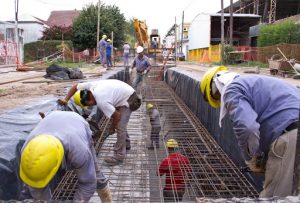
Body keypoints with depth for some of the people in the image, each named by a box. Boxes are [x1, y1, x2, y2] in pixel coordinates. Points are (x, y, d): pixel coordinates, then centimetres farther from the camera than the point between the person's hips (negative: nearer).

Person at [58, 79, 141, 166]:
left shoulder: (102, 102, -32)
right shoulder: (90, 85, -11)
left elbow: (117, 116, -24)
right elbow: (75, 87, 7)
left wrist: (112, 128, -6)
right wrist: (65, 100, -3)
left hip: (128, 100, -10)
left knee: (120, 127, -10)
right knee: (121, 123, 22)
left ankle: (119, 156, -3)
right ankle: (126, 144, 39)